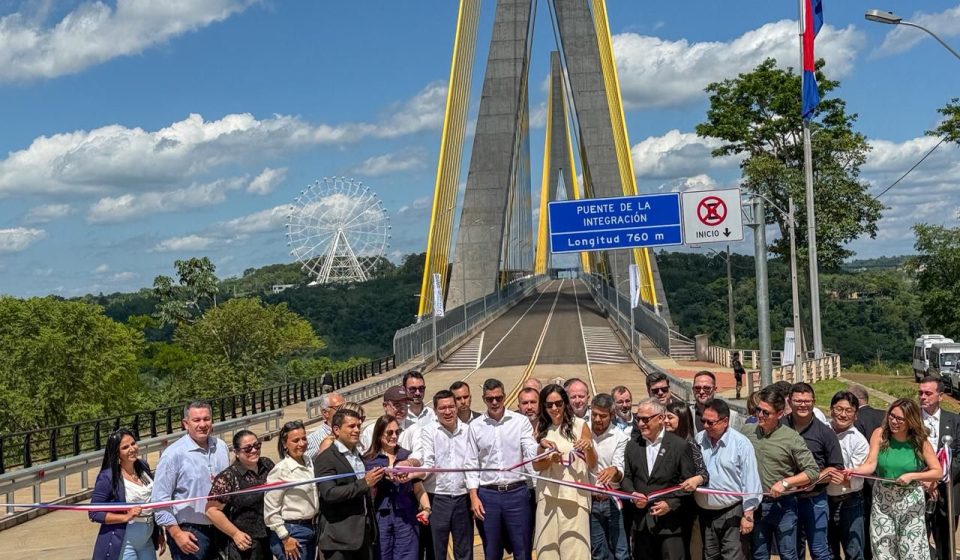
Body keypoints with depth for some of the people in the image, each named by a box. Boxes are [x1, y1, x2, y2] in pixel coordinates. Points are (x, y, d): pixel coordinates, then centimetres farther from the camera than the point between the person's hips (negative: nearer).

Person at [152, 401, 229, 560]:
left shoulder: (221, 446, 3)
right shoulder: (174, 454, -14)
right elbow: (160, 500, -12)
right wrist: (177, 534, -15)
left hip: (221, 529, 6)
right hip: (189, 533, -5)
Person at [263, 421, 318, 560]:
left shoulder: (309, 461, 5)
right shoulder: (280, 470, -15)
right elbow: (270, 510, -15)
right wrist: (285, 538, -14)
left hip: (310, 529, 7)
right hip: (292, 532, -7)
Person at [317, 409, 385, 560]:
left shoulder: (359, 456, 18)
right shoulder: (326, 458, -8)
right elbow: (329, 493, -20)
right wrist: (364, 483, -19)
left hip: (365, 534, 7)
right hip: (340, 538, -7)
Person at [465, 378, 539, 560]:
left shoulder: (520, 421, 0)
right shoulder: (475, 426, 4)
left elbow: (532, 454, -7)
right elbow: (471, 464, 5)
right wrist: (473, 496, -2)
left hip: (516, 493, -1)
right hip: (487, 494, 1)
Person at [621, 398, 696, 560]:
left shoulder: (680, 445, -4)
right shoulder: (632, 445, 10)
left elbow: (688, 481, -5)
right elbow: (626, 477, 14)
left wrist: (670, 504, -15)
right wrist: (632, 495, -6)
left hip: (669, 521, -4)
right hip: (641, 521, 4)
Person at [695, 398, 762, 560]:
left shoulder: (741, 443, -11)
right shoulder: (698, 440, 1)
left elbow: (750, 482, -10)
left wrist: (748, 514, -11)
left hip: (732, 513, -5)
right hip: (705, 513, 5)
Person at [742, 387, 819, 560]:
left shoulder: (792, 438, -9)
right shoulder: (747, 431, 1)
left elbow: (813, 471, -8)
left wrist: (785, 482, -17)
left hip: (783, 505, -3)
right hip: (755, 505, 3)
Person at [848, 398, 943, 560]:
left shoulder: (920, 442, -6)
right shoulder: (880, 435, -6)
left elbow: (938, 472, -4)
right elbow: (871, 464, -13)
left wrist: (912, 476, -18)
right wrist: (855, 471, -34)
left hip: (910, 502, -1)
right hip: (882, 500, 1)